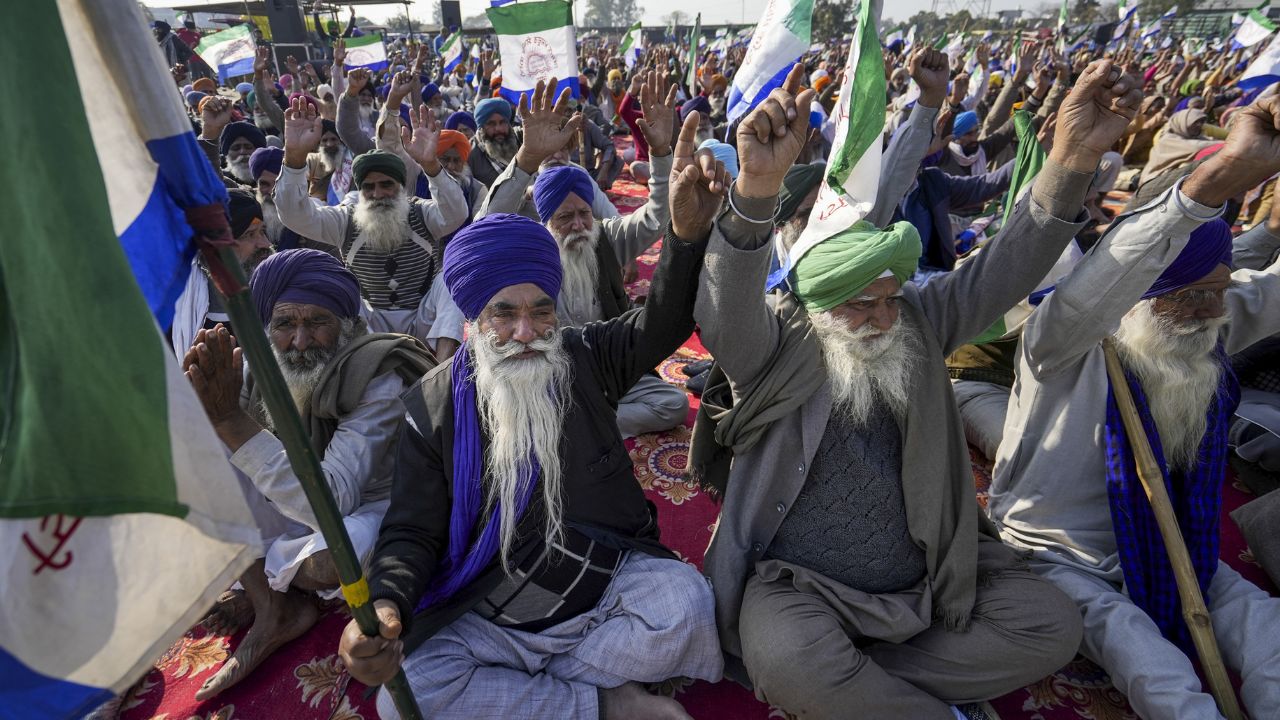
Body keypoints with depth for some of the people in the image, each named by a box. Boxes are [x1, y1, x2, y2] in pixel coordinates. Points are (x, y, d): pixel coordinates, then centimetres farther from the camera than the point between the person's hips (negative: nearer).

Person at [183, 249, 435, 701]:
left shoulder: (379, 380, -26)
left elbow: (333, 501, -35)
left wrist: (231, 421, -39)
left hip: (369, 509, -5)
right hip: (299, 509, 6)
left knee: (332, 560, -38)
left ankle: (258, 583, 1)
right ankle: (275, 606, -10)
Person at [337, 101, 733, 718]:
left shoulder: (586, 360, -3)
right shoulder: (435, 403, -5)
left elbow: (663, 323, -17)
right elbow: (413, 531, -4)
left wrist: (688, 233, -37)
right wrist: (385, 606, -25)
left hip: (612, 579, 0)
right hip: (492, 613, 1)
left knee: (684, 605, -27)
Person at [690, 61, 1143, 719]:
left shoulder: (919, 325, 2)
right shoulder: (774, 348, -13)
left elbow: (1001, 271, -8)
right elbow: (726, 308, -33)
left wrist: (1072, 162, -23)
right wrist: (756, 187, -50)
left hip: (929, 578, 5)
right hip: (800, 585, -4)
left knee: (1051, 626, -6)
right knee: (788, 661, -32)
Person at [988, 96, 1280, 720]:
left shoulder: (1212, 331, -1)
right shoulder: (1072, 344, -24)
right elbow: (1089, 290, -46)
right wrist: (1221, 176, -55)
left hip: (1167, 548, 7)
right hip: (1062, 556, -6)